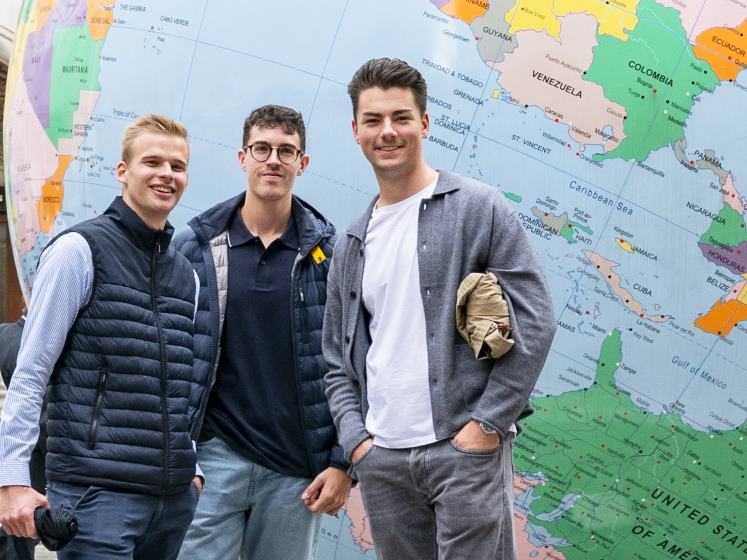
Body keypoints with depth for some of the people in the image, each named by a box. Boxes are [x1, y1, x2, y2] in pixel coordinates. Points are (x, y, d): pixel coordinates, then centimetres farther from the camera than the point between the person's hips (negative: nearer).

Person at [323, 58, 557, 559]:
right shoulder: (352, 244, 14)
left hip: (466, 448, -5)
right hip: (381, 461, 5)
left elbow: (534, 322, -6)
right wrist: (356, 439, 2)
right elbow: (339, 359, 17)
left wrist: (487, 423, -11)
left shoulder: (480, 208, -2)